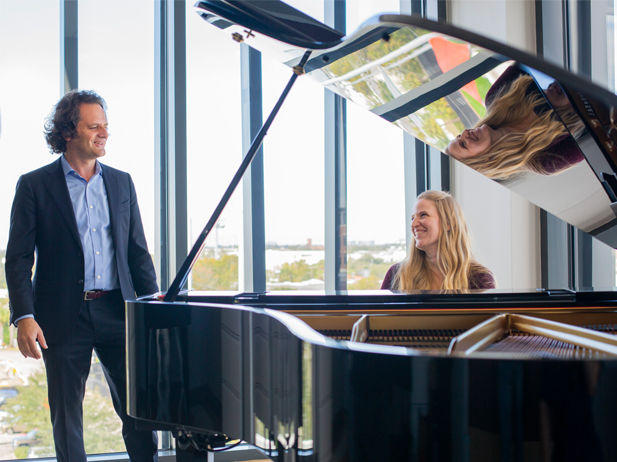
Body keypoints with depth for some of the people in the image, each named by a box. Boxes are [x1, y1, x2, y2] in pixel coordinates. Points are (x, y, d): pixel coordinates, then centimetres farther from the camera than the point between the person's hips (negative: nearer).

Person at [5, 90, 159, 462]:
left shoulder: (121, 183, 12)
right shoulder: (35, 186, 0)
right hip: (64, 317, -3)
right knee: (67, 417, 6)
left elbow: (138, 251, 14)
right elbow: (18, 258, -3)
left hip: (117, 311, 3)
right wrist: (24, 317, -13)